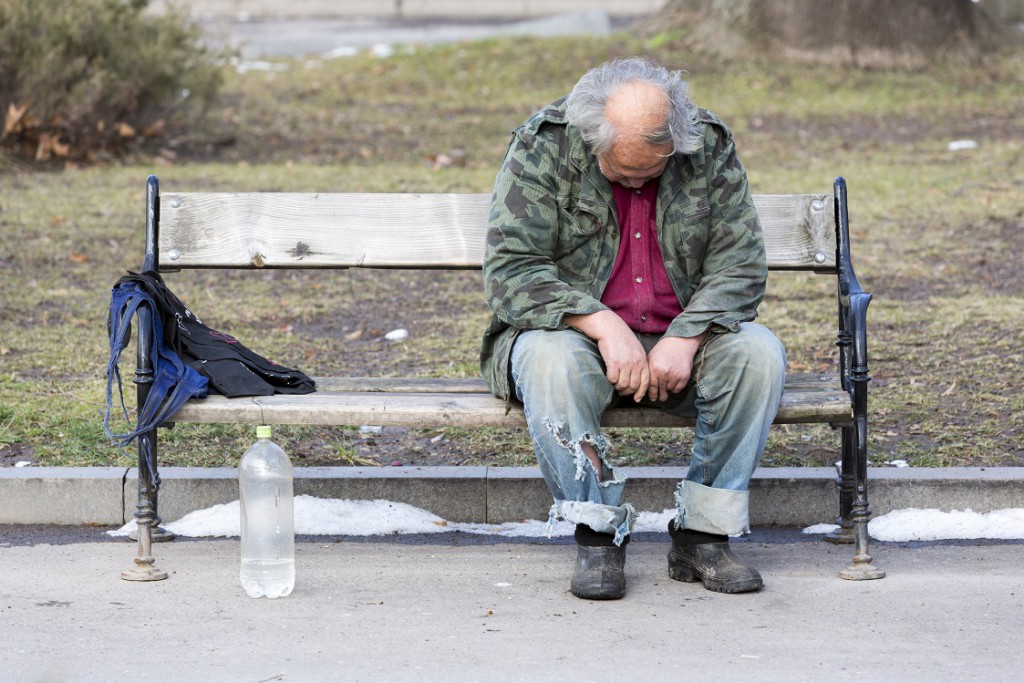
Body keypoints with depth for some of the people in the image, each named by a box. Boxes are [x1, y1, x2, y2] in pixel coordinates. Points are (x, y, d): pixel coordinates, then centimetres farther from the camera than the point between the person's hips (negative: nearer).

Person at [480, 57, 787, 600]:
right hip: (575, 331, -2)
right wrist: (604, 325, -27)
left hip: (682, 337, 3)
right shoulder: (543, 148, -11)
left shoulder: (710, 148, -4)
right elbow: (510, 270, -16)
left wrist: (684, 339, -22)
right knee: (553, 362, -36)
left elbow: (739, 264, -6)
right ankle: (598, 538, -23)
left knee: (758, 353, -26)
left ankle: (703, 535, -18)